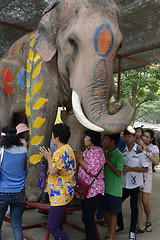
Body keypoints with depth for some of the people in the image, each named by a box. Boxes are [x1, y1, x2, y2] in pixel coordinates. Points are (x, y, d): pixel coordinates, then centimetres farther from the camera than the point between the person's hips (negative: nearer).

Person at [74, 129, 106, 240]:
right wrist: (77, 156, 8)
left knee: (87, 218, -7)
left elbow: (94, 171, -24)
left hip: (94, 190, -9)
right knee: (86, 217, 14)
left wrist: (80, 160, -16)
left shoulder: (98, 152, -14)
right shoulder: (87, 151, 13)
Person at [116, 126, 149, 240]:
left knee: (134, 207, 4)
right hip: (123, 183, 5)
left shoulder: (140, 152, -9)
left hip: (135, 184, -4)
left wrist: (129, 168, -17)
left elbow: (145, 168, -10)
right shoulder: (122, 151, 5)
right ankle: (120, 226, 28)